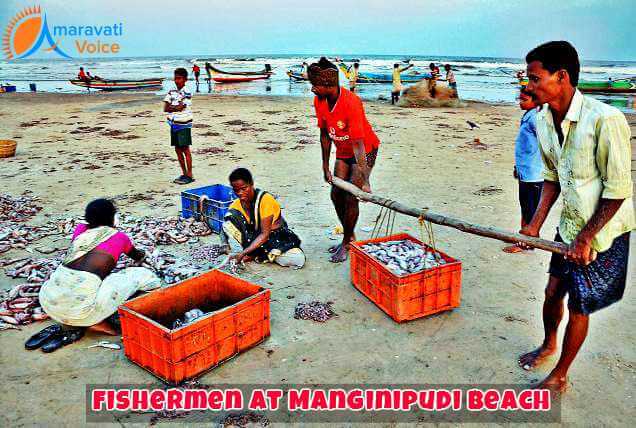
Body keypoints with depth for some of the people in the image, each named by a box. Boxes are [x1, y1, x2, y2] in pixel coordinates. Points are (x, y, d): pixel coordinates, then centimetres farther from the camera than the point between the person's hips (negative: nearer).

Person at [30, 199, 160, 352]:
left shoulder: (80, 229, 20)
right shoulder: (119, 237, 11)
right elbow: (137, 256, 36)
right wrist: (142, 255, 62)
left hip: (48, 301, 6)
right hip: (80, 305, -6)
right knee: (143, 275, 4)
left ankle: (67, 326, 15)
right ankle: (97, 322, 0)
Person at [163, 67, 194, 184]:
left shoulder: (187, 93, -10)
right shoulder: (171, 92, 9)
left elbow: (180, 108, -17)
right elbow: (165, 108, 2)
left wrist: (171, 107, -2)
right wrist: (176, 107, -11)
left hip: (184, 125, -7)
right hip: (174, 124, 7)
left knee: (185, 149, -4)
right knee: (178, 149, 10)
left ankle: (190, 175, 2)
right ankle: (184, 173, 19)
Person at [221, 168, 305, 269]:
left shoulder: (265, 199, -20)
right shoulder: (236, 205, -5)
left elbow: (265, 234, -23)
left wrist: (244, 253, -31)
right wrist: (225, 246, -27)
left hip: (277, 238, -3)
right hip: (255, 237, 4)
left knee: (298, 260, -33)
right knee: (230, 216, -19)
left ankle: (263, 254, -8)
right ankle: (255, 252, -12)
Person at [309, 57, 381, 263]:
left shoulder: (351, 103, -33)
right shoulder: (319, 101, -12)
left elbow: (358, 144, -36)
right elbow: (325, 134, -1)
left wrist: (365, 181, -38)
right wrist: (325, 167, 1)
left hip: (365, 150, -7)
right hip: (343, 151, 7)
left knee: (350, 197, -10)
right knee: (336, 194, 5)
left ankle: (347, 243, 8)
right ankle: (350, 237, 24)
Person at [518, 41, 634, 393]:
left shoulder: (605, 120, -27)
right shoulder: (543, 120, -3)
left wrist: (585, 239, -18)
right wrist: (535, 225, 1)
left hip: (603, 232, -6)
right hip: (569, 226, 6)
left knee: (578, 306, 6)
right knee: (553, 292, 18)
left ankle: (559, 377, 27)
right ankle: (548, 345, 47)